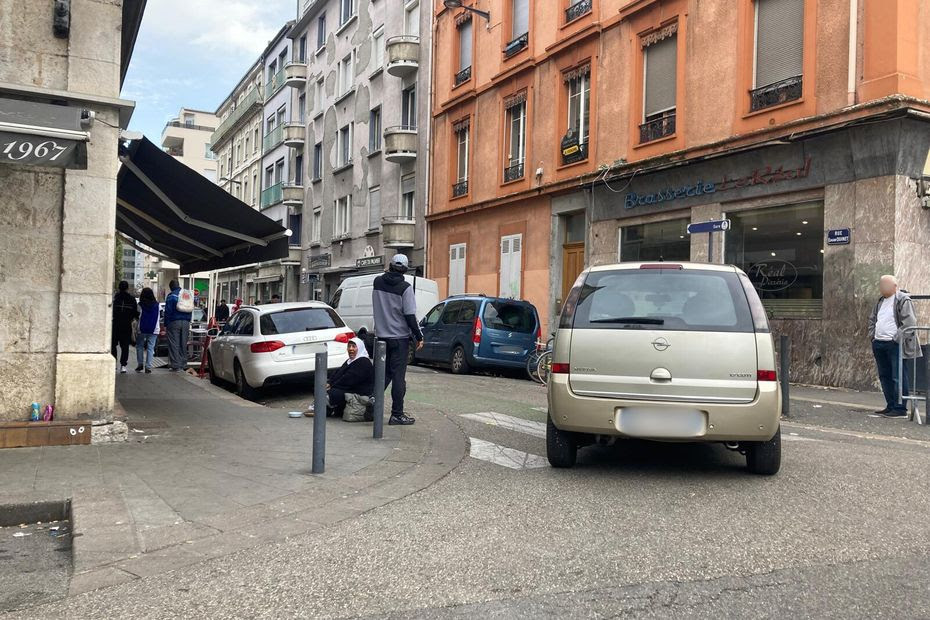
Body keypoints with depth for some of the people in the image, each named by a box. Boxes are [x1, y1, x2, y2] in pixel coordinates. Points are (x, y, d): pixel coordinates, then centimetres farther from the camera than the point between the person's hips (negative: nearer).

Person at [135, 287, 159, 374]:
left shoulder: (140, 305, -4)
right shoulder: (156, 305, 2)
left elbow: (137, 316, 0)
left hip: (142, 329, -1)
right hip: (154, 330, 1)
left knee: (139, 346, 15)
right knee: (150, 348, 2)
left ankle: (140, 364, 11)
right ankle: (148, 367, -3)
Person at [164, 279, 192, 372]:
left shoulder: (171, 296, -7)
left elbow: (167, 311, -9)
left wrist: (165, 325, -4)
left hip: (174, 322, -6)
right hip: (185, 322, 6)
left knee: (174, 344, -2)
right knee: (183, 344, 11)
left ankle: (176, 366, -6)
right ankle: (183, 365, 14)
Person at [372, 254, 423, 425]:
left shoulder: (378, 282, 2)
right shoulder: (405, 287, -14)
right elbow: (410, 316, -15)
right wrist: (419, 336, -6)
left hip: (381, 335, 5)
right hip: (399, 337, -5)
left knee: (384, 373, 17)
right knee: (398, 376, 0)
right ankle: (397, 414, 3)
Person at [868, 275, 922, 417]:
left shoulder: (903, 300, -8)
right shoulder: (881, 301, 17)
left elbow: (910, 322, -15)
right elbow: (872, 319, 26)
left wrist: (897, 338, -17)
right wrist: (872, 335, 13)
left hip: (894, 345, -8)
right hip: (879, 344, 8)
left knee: (898, 377, -6)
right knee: (884, 376, 12)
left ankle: (900, 409, -2)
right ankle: (890, 406, 21)